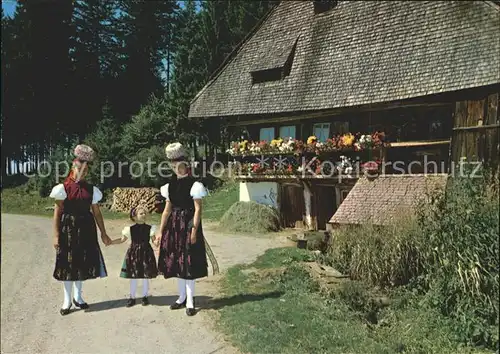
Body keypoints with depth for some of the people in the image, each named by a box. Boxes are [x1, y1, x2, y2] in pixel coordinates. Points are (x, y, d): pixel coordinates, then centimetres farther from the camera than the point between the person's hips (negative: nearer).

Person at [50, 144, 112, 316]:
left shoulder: (91, 189, 5)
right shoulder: (64, 187, -5)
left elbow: (96, 212, 8)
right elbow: (57, 212, -6)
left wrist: (103, 233, 7)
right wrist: (56, 235, -11)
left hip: (85, 228, 3)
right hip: (68, 227, -3)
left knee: (82, 261, 10)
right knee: (67, 262, 3)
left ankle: (78, 297, 26)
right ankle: (67, 300, 15)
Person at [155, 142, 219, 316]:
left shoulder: (194, 185, -7)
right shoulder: (170, 186, 10)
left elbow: (198, 209, -10)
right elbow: (167, 210, 12)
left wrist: (194, 230, -17)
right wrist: (160, 232, 9)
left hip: (188, 224, -6)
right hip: (174, 225, 6)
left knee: (188, 262, -2)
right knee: (176, 262, 11)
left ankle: (190, 301, 8)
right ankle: (182, 297, 25)